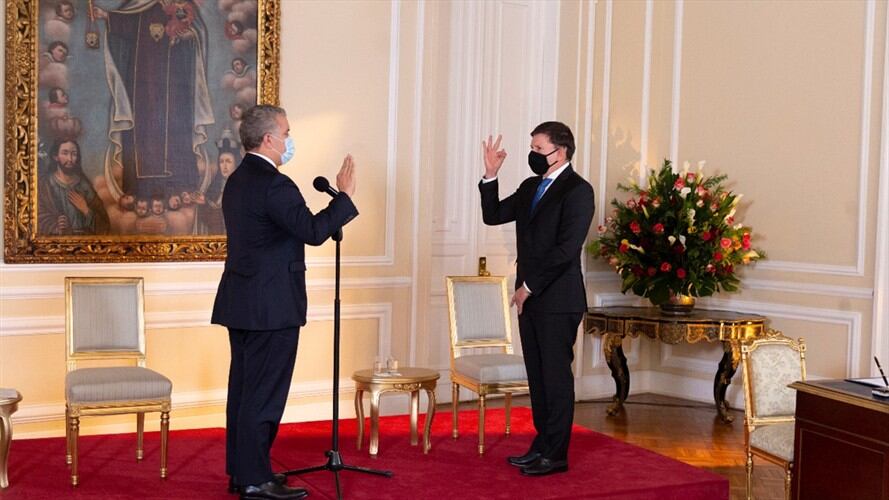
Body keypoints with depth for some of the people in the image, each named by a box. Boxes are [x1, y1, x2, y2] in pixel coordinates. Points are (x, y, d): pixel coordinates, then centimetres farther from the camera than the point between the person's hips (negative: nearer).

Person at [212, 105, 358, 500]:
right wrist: (345, 195, -12)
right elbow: (313, 231, -21)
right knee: (265, 392, -4)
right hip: (271, 306, -10)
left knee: (244, 387, 14)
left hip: (241, 303, 10)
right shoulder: (273, 184, -18)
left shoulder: (238, 180, 14)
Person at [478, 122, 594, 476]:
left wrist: (529, 286, -14)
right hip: (529, 298, 7)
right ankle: (542, 445, 21)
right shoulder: (531, 187, 14)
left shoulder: (577, 190, -10)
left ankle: (555, 455, 8)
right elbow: (492, 216, 13)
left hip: (557, 300, -7)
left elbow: (566, 249, -18)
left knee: (556, 375, 0)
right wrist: (490, 176, 1)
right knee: (537, 375, 12)